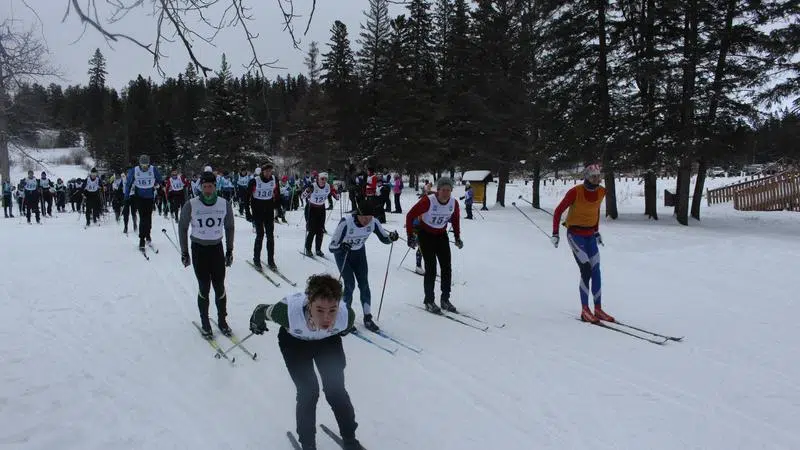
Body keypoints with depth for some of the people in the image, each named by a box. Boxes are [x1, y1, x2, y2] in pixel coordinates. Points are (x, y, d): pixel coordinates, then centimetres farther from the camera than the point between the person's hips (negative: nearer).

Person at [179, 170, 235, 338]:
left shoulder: (225, 204, -5)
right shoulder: (191, 205, -12)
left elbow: (229, 227, 9)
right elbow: (182, 228, 1)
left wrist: (230, 250, 10)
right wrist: (184, 252, 2)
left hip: (217, 248, 2)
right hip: (199, 249, -2)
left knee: (220, 287, 5)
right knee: (204, 288, 1)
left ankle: (222, 320, 22)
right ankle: (205, 323, 17)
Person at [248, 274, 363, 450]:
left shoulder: (346, 315, -38)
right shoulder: (289, 311, -44)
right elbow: (262, 311, -21)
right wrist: (256, 324, 0)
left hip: (328, 341, 2)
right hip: (294, 341, -1)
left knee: (336, 389, -2)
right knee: (308, 392, -10)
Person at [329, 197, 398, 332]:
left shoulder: (373, 223, -24)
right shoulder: (346, 223, -35)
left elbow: (384, 239, -9)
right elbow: (331, 247, -33)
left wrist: (392, 237, -31)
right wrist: (341, 246, -54)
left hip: (359, 253, 3)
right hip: (342, 254, -3)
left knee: (364, 284, -2)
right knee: (350, 284, -12)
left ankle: (368, 318, 10)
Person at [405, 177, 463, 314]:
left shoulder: (454, 203, -13)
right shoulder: (428, 201, -27)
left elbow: (455, 220, 8)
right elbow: (410, 216, -19)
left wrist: (457, 237, 8)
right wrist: (410, 236, -18)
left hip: (441, 235, 5)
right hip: (425, 234, -5)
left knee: (447, 267, 3)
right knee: (431, 268, -7)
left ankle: (445, 299, 18)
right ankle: (429, 301, 8)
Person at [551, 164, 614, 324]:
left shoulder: (601, 192, -1)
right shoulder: (575, 192, -18)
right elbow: (558, 212, -9)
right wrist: (555, 233, -12)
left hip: (590, 235, 6)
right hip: (575, 234, -6)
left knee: (596, 271, 3)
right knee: (586, 271, -13)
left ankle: (598, 309, 13)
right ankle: (585, 310, -3)